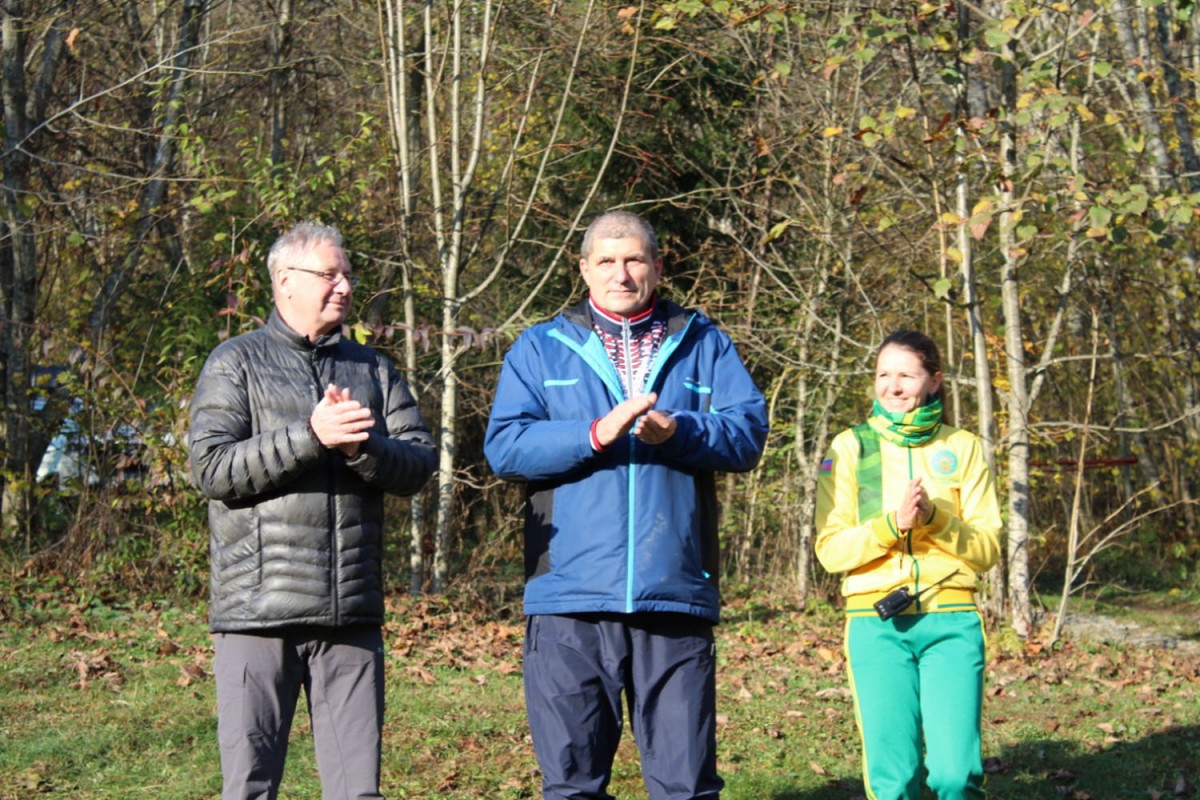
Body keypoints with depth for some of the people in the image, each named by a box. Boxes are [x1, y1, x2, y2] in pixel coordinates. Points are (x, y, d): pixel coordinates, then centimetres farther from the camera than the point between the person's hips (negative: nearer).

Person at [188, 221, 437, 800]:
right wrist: (310, 436, -16)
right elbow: (213, 468, -8)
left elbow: (419, 464, 7)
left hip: (352, 614, 4)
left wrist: (362, 446, -13)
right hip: (259, 614, -3)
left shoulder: (372, 369, 17)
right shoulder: (237, 363, 5)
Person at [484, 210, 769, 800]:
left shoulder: (704, 345, 14)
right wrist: (597, 434, -16)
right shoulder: (540, 348, 11)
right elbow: (503, 447, -2)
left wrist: (677, 431, -17)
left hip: (676, 595, 0)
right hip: (570, 598, 0)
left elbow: (748, 431, 1)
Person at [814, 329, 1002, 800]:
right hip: (876, 624, 0)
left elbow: (987, 548, 5)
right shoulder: (850, 448, 6)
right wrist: (892, 523, -15)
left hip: (951, 620, 0)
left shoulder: (962, 448, 9)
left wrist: (935, 519, -13)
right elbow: (831, 550, 0)